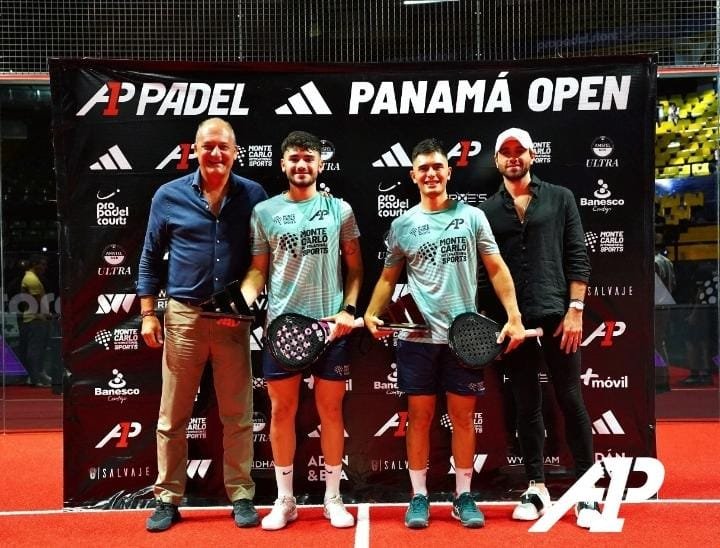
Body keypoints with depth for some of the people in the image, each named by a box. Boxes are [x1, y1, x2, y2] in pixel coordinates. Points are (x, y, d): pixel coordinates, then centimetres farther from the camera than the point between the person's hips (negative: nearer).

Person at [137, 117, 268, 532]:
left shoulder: (253, 195, 1)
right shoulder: (169, 196, 2)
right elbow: (151, 259, 8)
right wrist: (148, 314, 4)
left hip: (234, 319, 0)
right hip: (183, 315, 0)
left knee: (238, 416, 6)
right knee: (173, 417, 7)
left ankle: (242, 496, 18)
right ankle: (168, 498, 19)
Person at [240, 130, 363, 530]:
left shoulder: (340, 209, 4)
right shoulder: (264, 212, 5)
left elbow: (355, 268, 7)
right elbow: (259, 270, 7)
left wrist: (349, 309, -5)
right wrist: (242, 301, -11)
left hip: (331, 324, 0)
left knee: (331, 410, 6)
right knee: (282, 411, 5)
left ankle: (333, 498, 19)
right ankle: (285, 500, 18)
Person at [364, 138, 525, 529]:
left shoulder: (471, 216, 3)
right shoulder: (402, 225, 6)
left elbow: (497, 269, 4)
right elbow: (388, 277, 12)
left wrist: (514, 317, -6)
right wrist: (372, 314, -4)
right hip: (417, 336, 0)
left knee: (463, 415, 6)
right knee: (419, 415, 5)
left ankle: (463, 496, 18)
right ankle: (419, 496, 16)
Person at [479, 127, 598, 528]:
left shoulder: (560, 198, 6)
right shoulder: (487, 210, 9)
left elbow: (578, 257, 2)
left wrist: (575, 310, -7)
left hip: (556, 315, -1)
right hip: (514, 321, 2)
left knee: (572, 402, 1)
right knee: (527, 407, 9)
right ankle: (537, 489, 19)